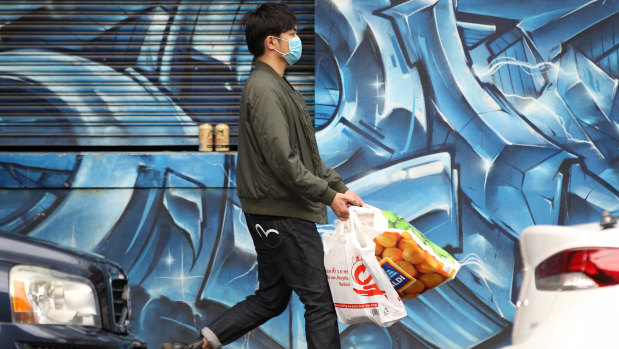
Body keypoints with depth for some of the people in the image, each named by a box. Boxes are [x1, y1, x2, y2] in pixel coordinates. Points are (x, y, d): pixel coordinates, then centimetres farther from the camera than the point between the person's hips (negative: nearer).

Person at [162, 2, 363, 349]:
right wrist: (328, 195, -16)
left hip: (272, 214, 10)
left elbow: (307, 154, 21)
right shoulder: (265, 89, -16)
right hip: (283, 214, -10)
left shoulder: (277, 86, 17)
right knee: (320, 300, -3)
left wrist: (340, 187, 15)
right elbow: (283, 161, -22)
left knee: (270, 298, 16)